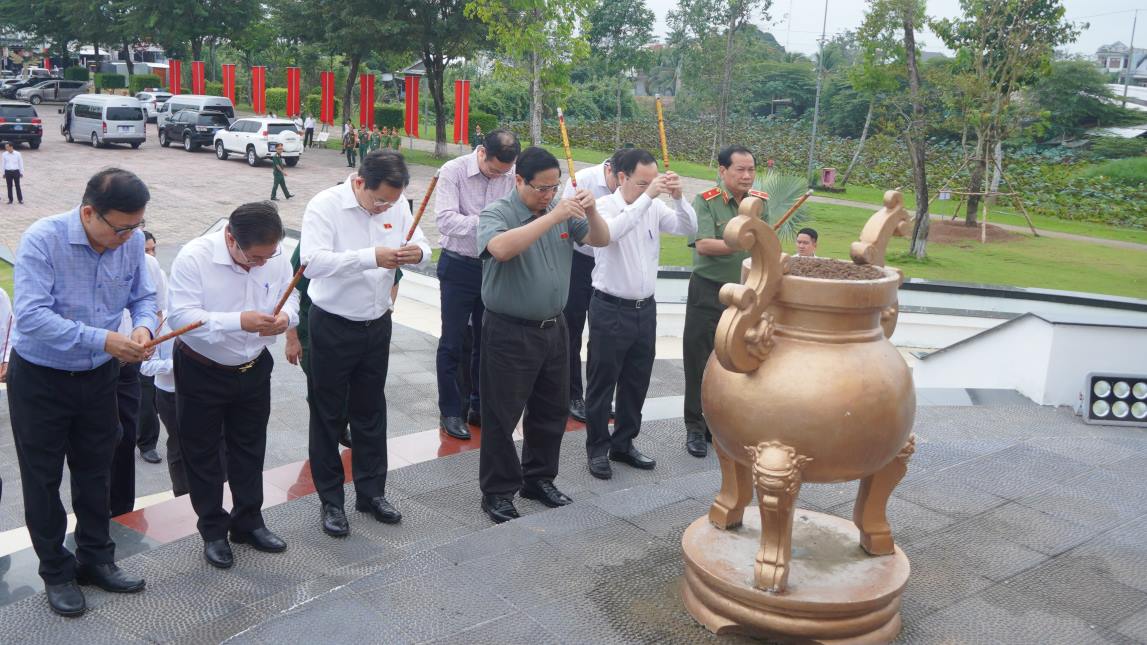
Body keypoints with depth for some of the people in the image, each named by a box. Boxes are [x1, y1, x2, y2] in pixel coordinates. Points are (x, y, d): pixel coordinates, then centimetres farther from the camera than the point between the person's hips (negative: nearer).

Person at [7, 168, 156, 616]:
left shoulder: (132, 241, -10)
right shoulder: (42, 239, -24)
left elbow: (143, 297, 1)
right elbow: (31, 315, -30)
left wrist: (144, 327, -21)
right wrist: (102, 339, -36)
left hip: (99, 377, 4)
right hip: (40, 380, -4)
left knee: (95, 472, 16)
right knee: (43, 480, 8)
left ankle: (96, 559, 33)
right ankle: (56, 572, 25)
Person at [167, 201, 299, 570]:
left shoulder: (276, 257, -13)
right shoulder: (194, 257, -25)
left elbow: (291, 299, -3)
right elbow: (181, 317, -30)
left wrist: (285, 317, -28)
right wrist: (238, 322, -43)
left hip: (253, 370, 4)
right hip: (202, 372, -4)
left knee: (250, 450, 17)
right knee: (203, 453, 9)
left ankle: (248, 522, 34)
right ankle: (213, 531, 26)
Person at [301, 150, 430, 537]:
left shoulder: (397, 205, -1)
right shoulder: (325, 206, -16)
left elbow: (422, 248, 2)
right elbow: (312, 261, -29)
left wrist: (417, 252, -24)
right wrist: (371, 257, -38)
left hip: (377, 324, 5)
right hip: (333, 327, -4)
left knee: (371, 412, 16)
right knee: (329, 416, 7)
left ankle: (371, 493, 30)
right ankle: (331, 501, 21)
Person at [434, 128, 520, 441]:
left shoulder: (511, 177, -5)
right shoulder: (453, 171, -14)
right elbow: (445, 219, -24)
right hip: (459, 266, -3)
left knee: (486, 341, 13)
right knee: (453, 342, 4)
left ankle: (480, 407, 28)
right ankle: (450, 412, 17)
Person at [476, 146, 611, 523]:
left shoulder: (563, 210, 5)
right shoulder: (496, 214, -11)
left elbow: (601, 240, 6)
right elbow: (501, 248, -32)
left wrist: (590, 211, -14)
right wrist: (553, 217, -33)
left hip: (554, 328, 6)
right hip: (509, 333, -6)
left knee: (552, 411, 17)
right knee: (502, 416, 4)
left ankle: (538, 478, 34)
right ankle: (498, 492, 18)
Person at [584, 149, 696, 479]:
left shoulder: (654, 208, 4)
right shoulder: (605, 206, -11)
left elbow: (689, 228, -1)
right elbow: (613, 231, -32)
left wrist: (678, 197, -16)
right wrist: (647, 197, -33)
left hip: (645, 308, 6)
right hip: (610, 309, -6)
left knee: (637, 382, 14)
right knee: (602, 383, 4)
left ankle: (624, 444, 28)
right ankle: (597, 449, 17)